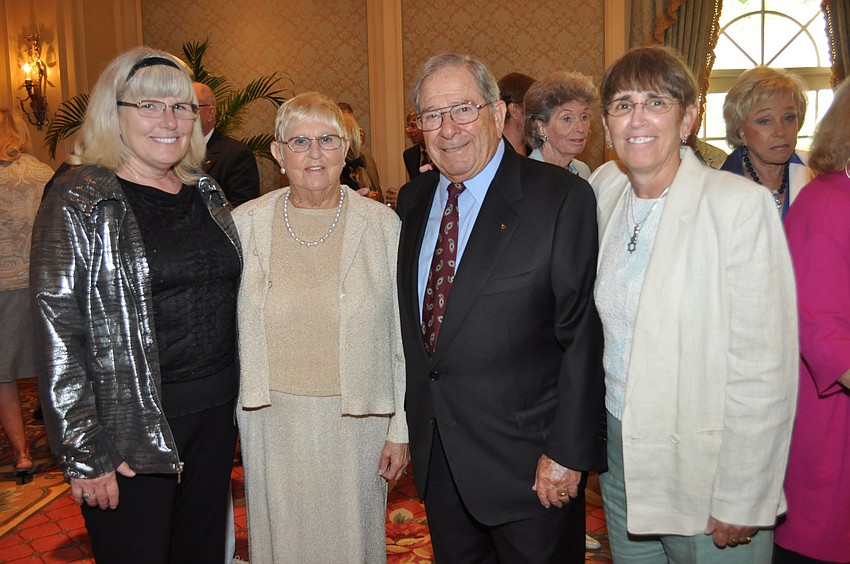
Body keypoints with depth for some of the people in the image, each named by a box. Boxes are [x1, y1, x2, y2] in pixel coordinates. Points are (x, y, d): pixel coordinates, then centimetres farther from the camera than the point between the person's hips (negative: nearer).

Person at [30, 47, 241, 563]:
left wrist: (231, 396, 13)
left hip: (215, 414, 6)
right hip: (131, 427, -5)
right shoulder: (79, 202, -9)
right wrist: (83, 452, -15)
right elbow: (58, 329, -13)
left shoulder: (205, 191, 9)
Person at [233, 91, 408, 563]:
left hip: (356, 419, -1)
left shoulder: (383, 224, -5)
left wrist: (400, 429, -2)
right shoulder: (246, 222, -1)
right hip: (272, 417, 1)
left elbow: (403, 334, -2)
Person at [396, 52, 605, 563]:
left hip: (526, 454, -5)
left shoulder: (562, 197, -13)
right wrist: (415, 425, 12)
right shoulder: (413, 200, 6)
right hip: (435, 452, 6)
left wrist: (567, 451, -16)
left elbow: (583, 334, -14)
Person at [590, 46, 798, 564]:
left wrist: (741, 504, -15)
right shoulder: (604, 187, 1)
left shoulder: (741, 205, -17)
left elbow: (764, 371, -17)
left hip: (704, 466, -5)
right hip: (619, 449, 6)